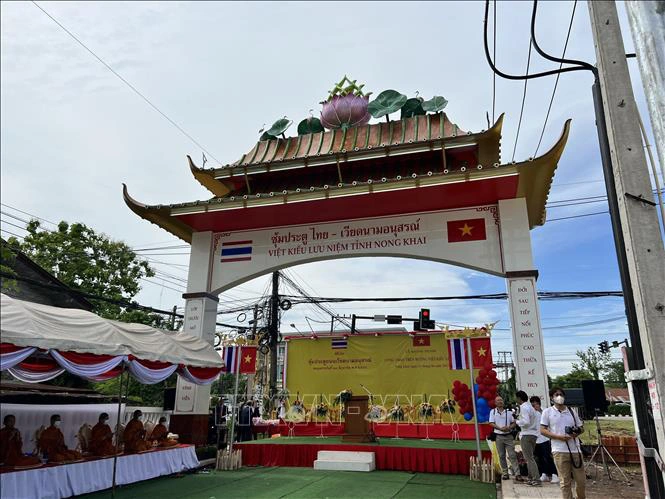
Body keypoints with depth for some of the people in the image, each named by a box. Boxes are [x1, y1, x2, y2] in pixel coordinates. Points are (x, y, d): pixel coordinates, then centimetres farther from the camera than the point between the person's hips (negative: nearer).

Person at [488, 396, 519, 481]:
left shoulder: (509, 411, 7)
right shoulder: (492, 412, 5)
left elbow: (514, 423, 7)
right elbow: (491, 423, -2)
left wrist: (509, 427, -14)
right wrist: (500, 428, -17)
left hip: (509, 436, 0)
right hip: (499, 436, 1)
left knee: (512, 455, -6)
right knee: (501, 456, 5)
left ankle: (516, 473, -6)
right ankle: (505, 473, 14)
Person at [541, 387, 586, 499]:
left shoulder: (571, 411, 13)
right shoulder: (547, 412, 3)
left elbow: (581, 427, 18)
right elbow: (543, 430, -1)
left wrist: (577, 433, -4)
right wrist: (559, 437, -14)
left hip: (576, 450, 3)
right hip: (559, 451, -3)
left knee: (581, 481, 9)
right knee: (565, 482, 1)